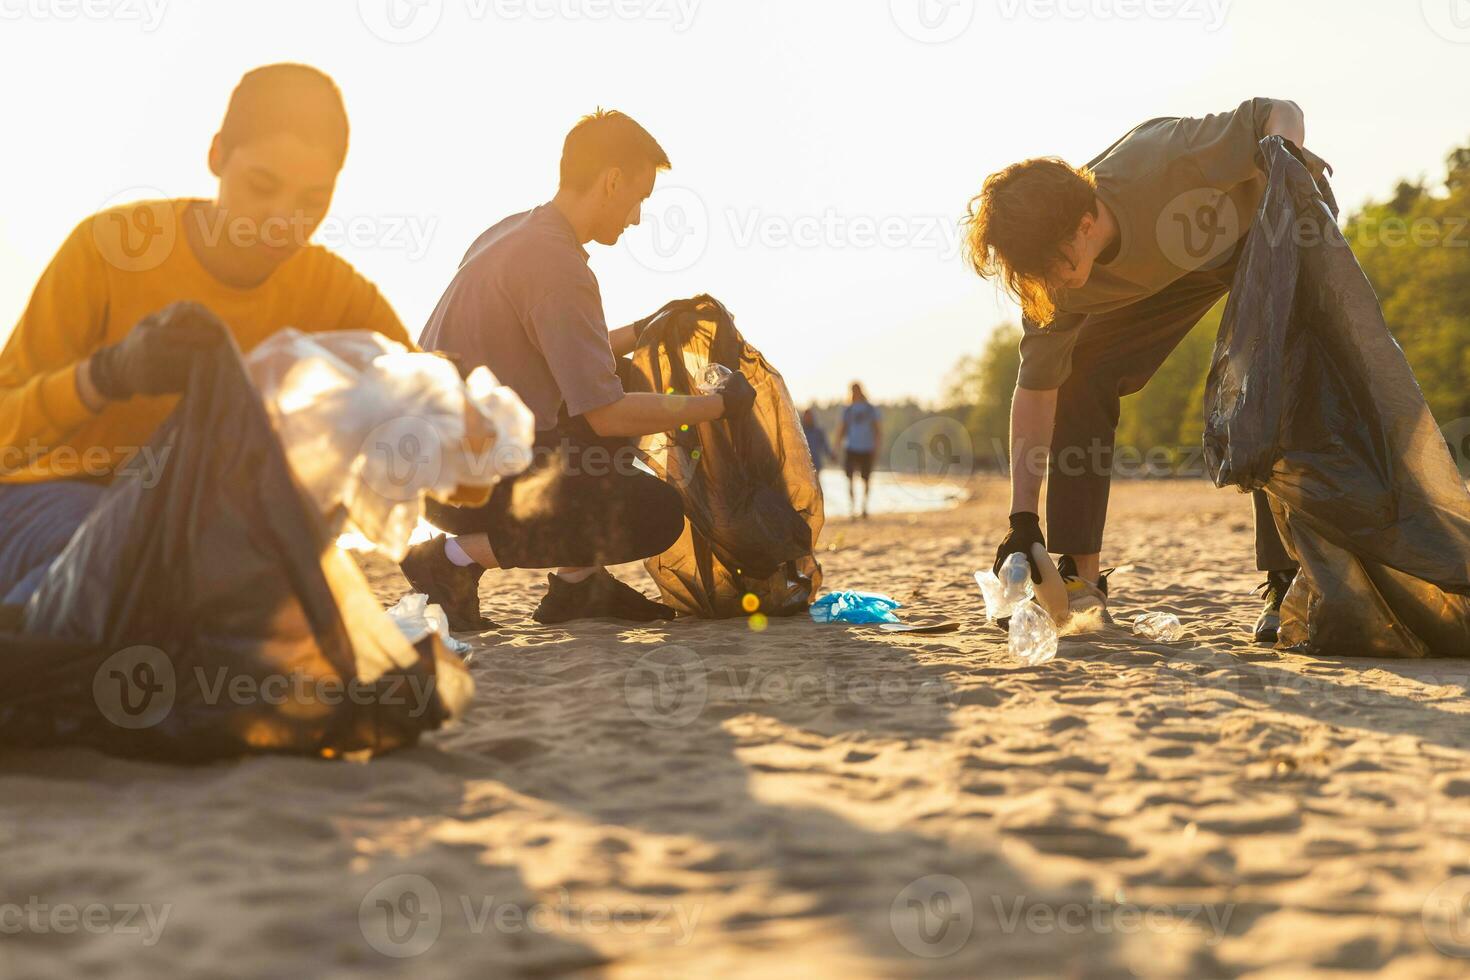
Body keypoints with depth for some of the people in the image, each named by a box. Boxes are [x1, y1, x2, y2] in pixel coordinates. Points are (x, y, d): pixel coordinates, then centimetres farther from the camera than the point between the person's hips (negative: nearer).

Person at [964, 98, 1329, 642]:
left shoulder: (1158, 164, -42)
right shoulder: (1055, 278, -25)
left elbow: (1278, 112, -29)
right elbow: (1036, 390, -18)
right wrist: (1023, 520, -23)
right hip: (1176, 264, 4)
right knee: (1079, 379, -10)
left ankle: (1288, 582, -20)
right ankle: (1081, 578, -5)